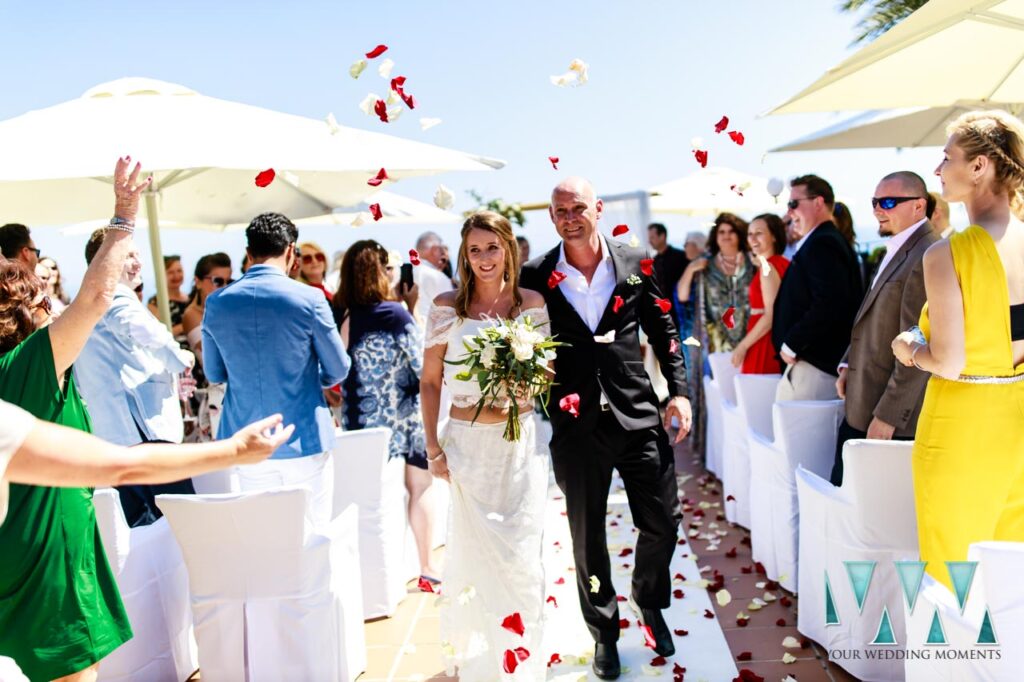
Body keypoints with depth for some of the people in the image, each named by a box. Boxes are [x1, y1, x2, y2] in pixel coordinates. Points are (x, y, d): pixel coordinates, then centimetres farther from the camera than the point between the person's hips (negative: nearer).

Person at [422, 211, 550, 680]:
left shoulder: (532, 303, 0)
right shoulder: (446, 307, -2)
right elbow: (429, 382, 1)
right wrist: (433, 447, -3)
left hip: (521, 442, 1)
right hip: (467, 443, 0)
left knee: (520, 557, 5)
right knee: (474, 553, 10)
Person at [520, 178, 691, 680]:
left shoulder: (636, 264, 1)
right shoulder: (537, 276, -2)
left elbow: (663, 331, 7)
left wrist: (679, 391, 1)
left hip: (638, 416, 1)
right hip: (575, 424, 0)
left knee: (662, 522, 8)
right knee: (587, 536, 11)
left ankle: (649, 601, 40)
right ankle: (604, 632, 33)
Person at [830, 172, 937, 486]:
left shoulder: (927, 257, -19)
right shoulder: (896, 250, 13)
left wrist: (888, 415, -20)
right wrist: (848, 365, 9)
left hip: (892, 416, -9)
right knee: (841, 486, 14)